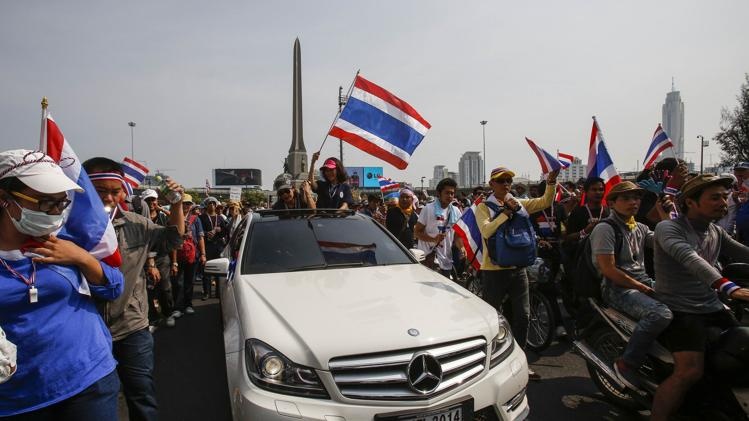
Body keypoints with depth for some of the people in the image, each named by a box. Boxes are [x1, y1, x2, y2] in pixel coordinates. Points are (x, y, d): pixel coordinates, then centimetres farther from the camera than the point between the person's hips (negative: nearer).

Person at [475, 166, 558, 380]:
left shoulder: (519, 203, 9)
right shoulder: (484, 207, -5)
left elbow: (545, 202, -1)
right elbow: (486, 230, -22)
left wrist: (551, 181, -15)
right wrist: (507, 212, -21)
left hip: (517, 268, 5)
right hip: (494, 270, -5)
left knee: (523, 316, 9)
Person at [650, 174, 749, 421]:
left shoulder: (716, 232, 13)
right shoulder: (668, 229, -13)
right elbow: (688, 257, -30)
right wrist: (728, 287, -44)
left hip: (712, 308, 8)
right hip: (680, 310, -8)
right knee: (690, 372, -23)